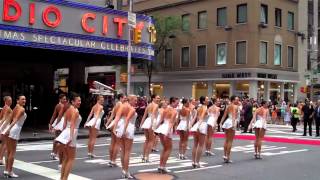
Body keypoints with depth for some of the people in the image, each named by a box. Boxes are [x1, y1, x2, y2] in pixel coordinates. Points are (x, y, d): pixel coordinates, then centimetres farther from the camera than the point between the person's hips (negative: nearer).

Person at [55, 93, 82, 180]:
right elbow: (72, 125, -21)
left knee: (66, 158, 17)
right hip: (71, 133, -9)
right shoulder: (75, 111, -13)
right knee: (71, 159, 2)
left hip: (65, 132, 9)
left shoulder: (68, 110, 13)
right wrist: (71, 137, -26)